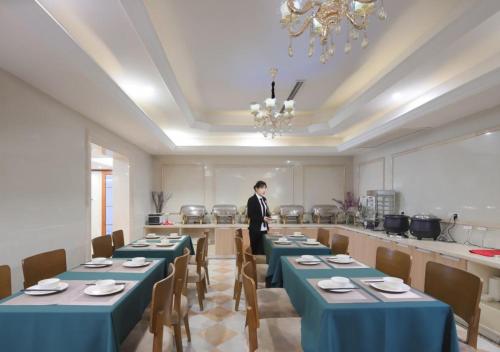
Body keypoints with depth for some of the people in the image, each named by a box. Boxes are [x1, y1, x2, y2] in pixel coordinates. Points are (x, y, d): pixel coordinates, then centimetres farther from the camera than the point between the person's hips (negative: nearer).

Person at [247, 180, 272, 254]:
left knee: (263, 250, 7)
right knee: (256, 250, 1)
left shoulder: (264, 199, 12)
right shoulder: (252, 200, -11)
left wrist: (268, 215, -3)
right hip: (255, 229, -7)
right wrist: (262, 218, -21)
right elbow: (250, 215, -14)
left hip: (264, 228, 7)